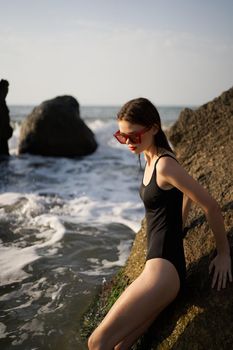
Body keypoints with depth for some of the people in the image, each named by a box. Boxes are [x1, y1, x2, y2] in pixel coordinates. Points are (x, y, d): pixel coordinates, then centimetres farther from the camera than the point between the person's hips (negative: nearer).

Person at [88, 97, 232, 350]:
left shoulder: (164, 164, -16)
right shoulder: (151, 159, 12)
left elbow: (211, 206, -12)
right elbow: (186, 193, 26)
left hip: (163, 269, -9)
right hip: (158, 265, 9)